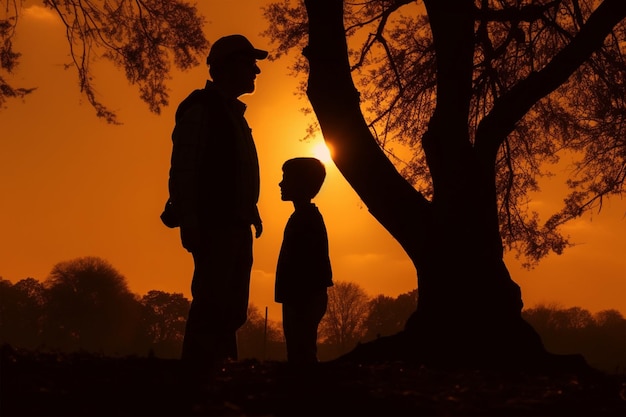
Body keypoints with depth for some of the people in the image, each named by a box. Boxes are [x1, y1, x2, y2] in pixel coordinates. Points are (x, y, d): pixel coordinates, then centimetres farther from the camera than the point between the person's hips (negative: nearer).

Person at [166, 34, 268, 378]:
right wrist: (189, 222, -18)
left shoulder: (232, 112, 23)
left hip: (235, 226, 9)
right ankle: (196, 373, -10)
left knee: (231, 308, 7)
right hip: (214, 225, -9)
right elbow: (183, 169, -11)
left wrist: (252, 214, 15)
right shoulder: (201, 107, -3)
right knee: (212, 304, -13)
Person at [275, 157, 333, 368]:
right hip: (304, 298, 10)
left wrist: (298, 300, -21)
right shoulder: (308, 216, 18)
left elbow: (309, 262, -18)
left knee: (301, 355, -11)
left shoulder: (305, 217, -11)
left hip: (304, 298, -10)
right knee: (301, 354, 9)